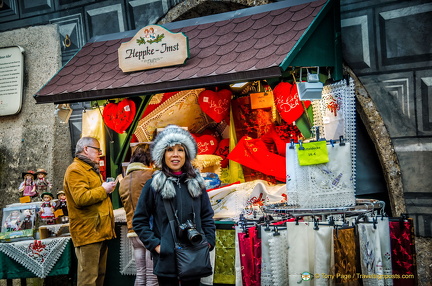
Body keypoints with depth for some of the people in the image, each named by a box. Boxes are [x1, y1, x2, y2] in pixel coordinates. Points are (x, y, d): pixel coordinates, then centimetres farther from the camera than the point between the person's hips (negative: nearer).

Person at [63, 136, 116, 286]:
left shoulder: (92, 169, 24)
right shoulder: (75, 170, -11)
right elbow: (81, 198, -24)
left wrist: (107, 188, 18)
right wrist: (103, 190, -13)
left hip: (100, 231, 10)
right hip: (88, 232, -10)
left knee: (100, 274, 14)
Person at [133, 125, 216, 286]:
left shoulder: (196, 182, 8)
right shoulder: (153, 185, -2)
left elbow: (207, 216, 14)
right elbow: (139, 221, 0)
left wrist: (208, 242, 3)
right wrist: (155, 244, -8)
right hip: (166, 258, -3)